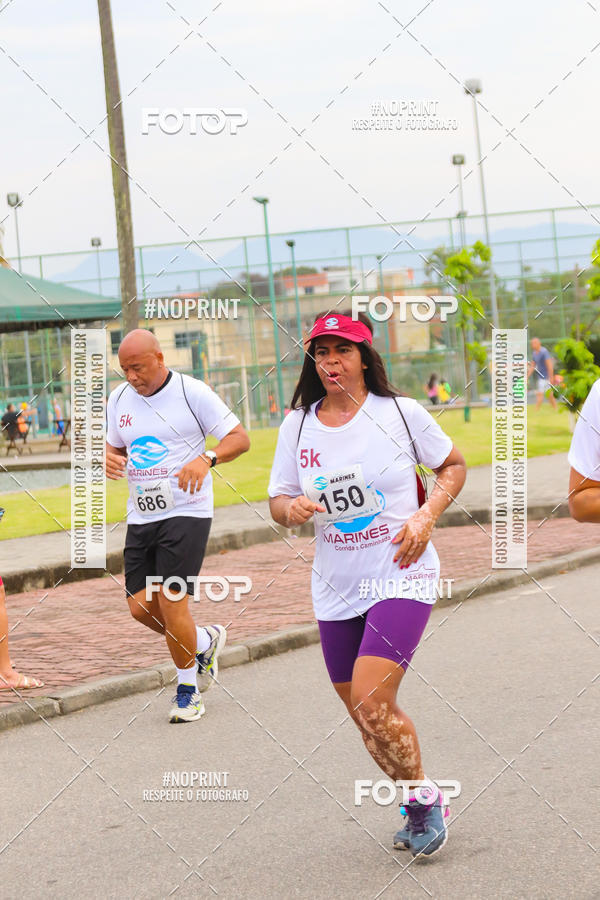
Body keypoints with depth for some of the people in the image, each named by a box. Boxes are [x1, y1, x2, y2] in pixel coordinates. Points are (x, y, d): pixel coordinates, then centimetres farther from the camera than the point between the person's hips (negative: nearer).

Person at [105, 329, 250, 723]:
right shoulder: (119, 399, 8)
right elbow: (114, 446, 21)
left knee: (171, 602, -12)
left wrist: (205, 459, -26)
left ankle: (188, 690, 5)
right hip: (140, 516, 6)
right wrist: (107, 458, -4)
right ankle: (205, 641, 28)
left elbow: (240, 438, -7)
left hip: (186, 513, -6)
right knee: (141, 606, 0)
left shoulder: (193, 392, -8)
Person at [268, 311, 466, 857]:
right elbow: (278, 502, 9)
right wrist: (291, 508, -15)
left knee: (372, 704, -19)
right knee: (365, 715, 9)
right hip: (335, 590, 5)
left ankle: (425, 799, 4)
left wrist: (427, 515, -9)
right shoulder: (297, 426, 4)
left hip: (401, 577, -4)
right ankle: (420, 808, 31)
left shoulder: (401, 413, -5)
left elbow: (453, 466, 7)